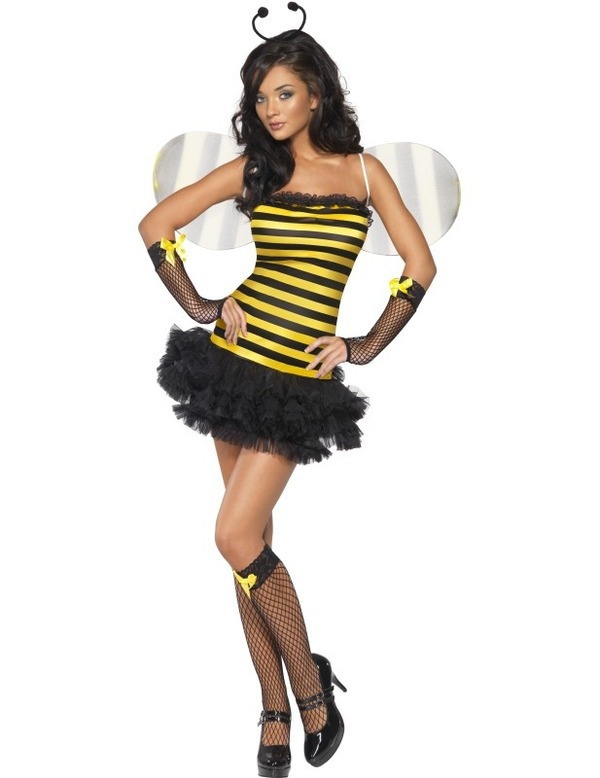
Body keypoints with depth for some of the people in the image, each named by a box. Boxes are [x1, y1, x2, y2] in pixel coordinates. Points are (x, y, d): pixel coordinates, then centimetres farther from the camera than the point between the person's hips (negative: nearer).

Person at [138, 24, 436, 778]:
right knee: (253, 539, 6)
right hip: (236, 361, 3)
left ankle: (308, 684, 9)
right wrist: (199, 306, 1)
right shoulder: (252, 168, 6)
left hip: (299, 378, -3)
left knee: (236, 536, -12)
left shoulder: (363, 170, 4)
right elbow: (155, 225, 8)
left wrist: (365, 346, -1)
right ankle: (277, 708, 20)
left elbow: (420, 266, 4)